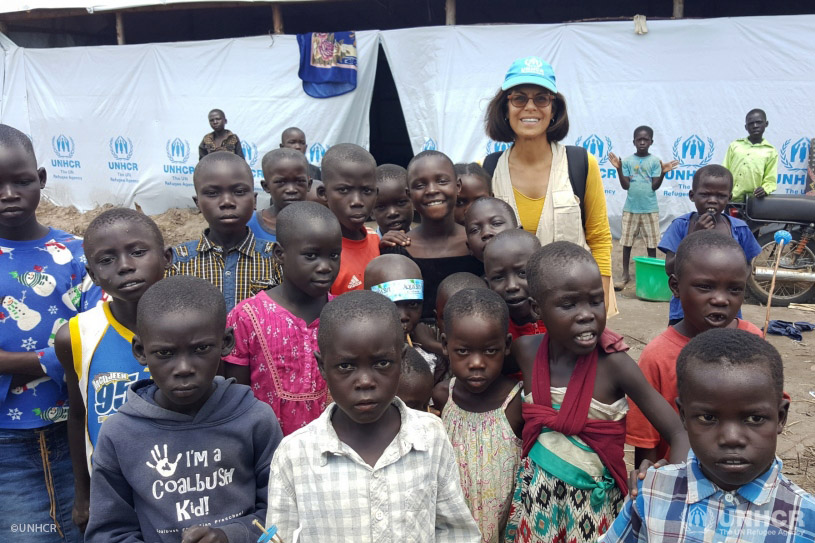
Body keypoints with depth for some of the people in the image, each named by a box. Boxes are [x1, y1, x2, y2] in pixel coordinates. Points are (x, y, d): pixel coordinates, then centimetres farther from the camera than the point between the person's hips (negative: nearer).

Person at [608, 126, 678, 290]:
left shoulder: (655, 161, 0)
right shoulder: (627, 161, 3)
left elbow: (655, 186, -5)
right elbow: (625, 185, -2)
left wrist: (663, 172, -20)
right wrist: (619, 169, -13)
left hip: (650, 209, -1)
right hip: (630, 208, 1)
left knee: (651, 242, 4)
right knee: (627, 242, 5)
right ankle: (625, 275, 15)